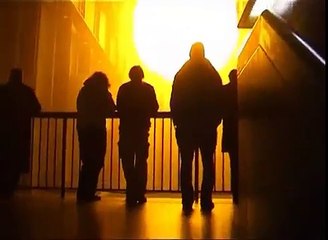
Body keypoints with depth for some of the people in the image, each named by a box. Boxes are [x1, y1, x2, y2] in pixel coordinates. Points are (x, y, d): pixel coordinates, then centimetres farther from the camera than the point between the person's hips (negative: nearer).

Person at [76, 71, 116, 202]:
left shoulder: (83, 91, 9)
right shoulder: (103, 93, -4)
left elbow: (80, 110, 13)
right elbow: (111, 110, 0)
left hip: (83, 128, 5)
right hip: (97, 129, -5)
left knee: (87, 161, 14)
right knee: (96, 162, 3)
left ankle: (82, 193, 14)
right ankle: (89, 193, 2)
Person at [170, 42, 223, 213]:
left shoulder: (180, 76, 0)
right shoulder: (213, 75, 0)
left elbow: (174, 103, 0)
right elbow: (219, 102, 0)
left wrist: (178, 121, 10)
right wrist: (215, 121, 9)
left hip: (185, 127, 0)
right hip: (208, 127, 0)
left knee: (186, 164, 5)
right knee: (208, 164, 7)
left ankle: (187, 202, 4)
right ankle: (205, 201, 5)